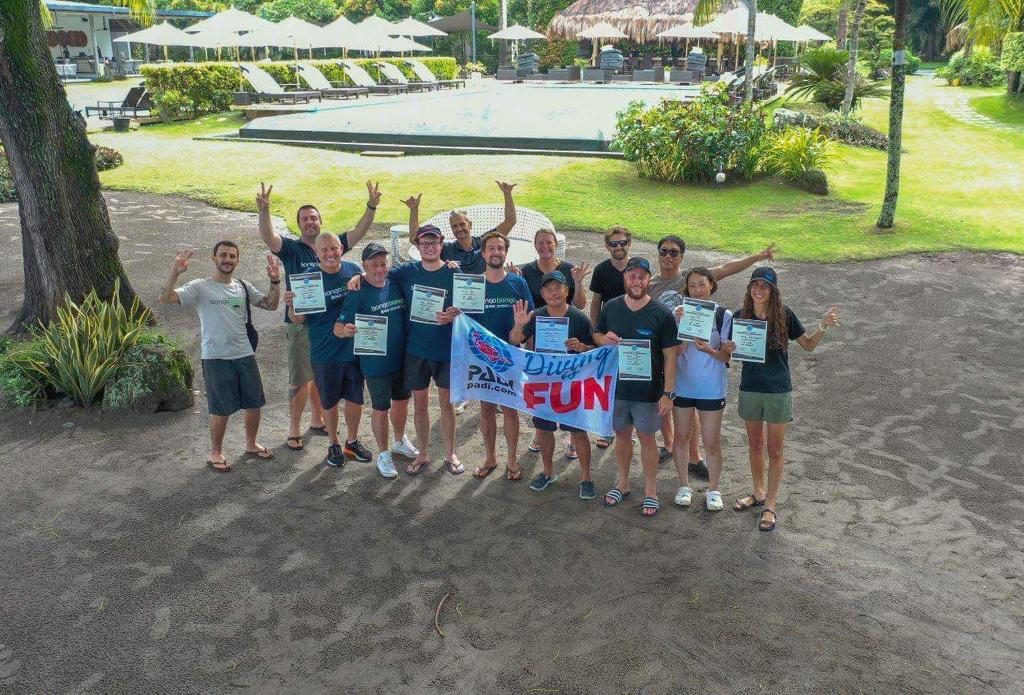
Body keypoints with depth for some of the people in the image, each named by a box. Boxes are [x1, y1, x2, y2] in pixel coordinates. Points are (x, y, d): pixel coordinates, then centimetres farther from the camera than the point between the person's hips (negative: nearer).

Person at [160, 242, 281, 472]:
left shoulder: (243, 287, 8)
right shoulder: (200, 287, -6)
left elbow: (271, 304, 11)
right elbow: (165, 298, -15)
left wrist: (275, 281, -3)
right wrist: (175, 272, -29)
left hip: (245, 355, 5)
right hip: (216, 358, -5)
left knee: (254, 404, 13)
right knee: (221, 410, 2)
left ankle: (251, 444, 35)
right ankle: (215, 453, 22)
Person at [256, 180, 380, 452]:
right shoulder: (291, 248, -7)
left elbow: (359, 231, -2)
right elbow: (268, 237, -24)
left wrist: (372, 206, -16)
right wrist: (264, 210, -42)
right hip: (300, 324, -4)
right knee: (299, 380, 3)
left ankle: (317, 420, 35)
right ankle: (294, 429, 16)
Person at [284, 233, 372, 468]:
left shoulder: (355, 271, -4)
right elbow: (298, 320, -6)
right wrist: (291, 305, -28)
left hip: (355, 348, 2)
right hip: (325, 353, -2)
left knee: (355, 398, 15)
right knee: (329, 402, 13)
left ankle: (352, 441, 37)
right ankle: (334, 444, 34)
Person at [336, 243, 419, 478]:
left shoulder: (396, 285, -2)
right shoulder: (357, 294, -16)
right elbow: (338, 327, -19)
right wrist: (346, 330, -42)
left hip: (403, 359, 5)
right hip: (376, 364, -5)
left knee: (402, 401, 21)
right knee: (381, 410, 8)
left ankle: (400, 441, 45)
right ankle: (383, 454, 28)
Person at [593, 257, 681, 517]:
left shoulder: (662, 314, -11)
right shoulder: (610, 308, -2)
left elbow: (670, 356, -10)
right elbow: (596, 335, 13)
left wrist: (668, 393, -13)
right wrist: (604, 338, -13)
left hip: (648, 389, -3)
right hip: (615, 385, 3)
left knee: (647, 437, 9)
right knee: (622, 435, 17)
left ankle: (650, 489, 25)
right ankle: (622, 483, 35)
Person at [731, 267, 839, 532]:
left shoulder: (784, 315, -8)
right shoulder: (740, 316, -4)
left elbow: (808, 345, 1)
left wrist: (823, 326, -16)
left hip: (778, 391, -2)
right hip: (749, 389, 2)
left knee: (774, 450, 6)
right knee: (755, 445, 17)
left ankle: (770, 505, 18)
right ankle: (759, 493, 37)